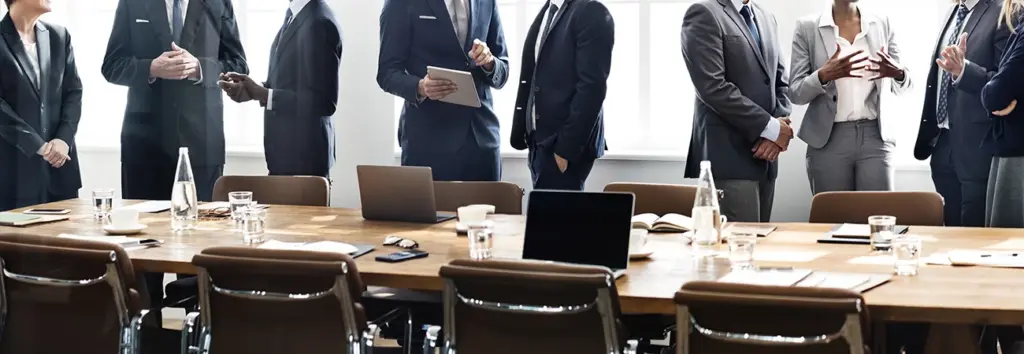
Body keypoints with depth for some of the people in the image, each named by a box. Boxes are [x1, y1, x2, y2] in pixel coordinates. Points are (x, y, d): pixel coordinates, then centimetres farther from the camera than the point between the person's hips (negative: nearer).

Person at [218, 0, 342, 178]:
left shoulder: (319, 23, -20)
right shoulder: (295, 14, 9)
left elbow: (324, 102, -22)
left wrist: (263, 95, -21)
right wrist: (254, 89, -2)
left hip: (304, 154, -9)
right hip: (286, 150, 9)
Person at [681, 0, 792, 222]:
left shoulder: (766, 18, 19)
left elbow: (781, 81, 18)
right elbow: (712, 87, -16)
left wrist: (781, 123, -3)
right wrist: (769, 127, -14)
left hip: (765, 156, 8)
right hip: (730, 154, -8)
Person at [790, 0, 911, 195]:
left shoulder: (882, 24, 7)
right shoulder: (807, 27, 0)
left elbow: (901, 88, 11)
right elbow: (795, 93, -3)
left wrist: (898, 73, -13)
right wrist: (824, 75, -24)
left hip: (875, 135, 1)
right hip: (828, 138, -1)